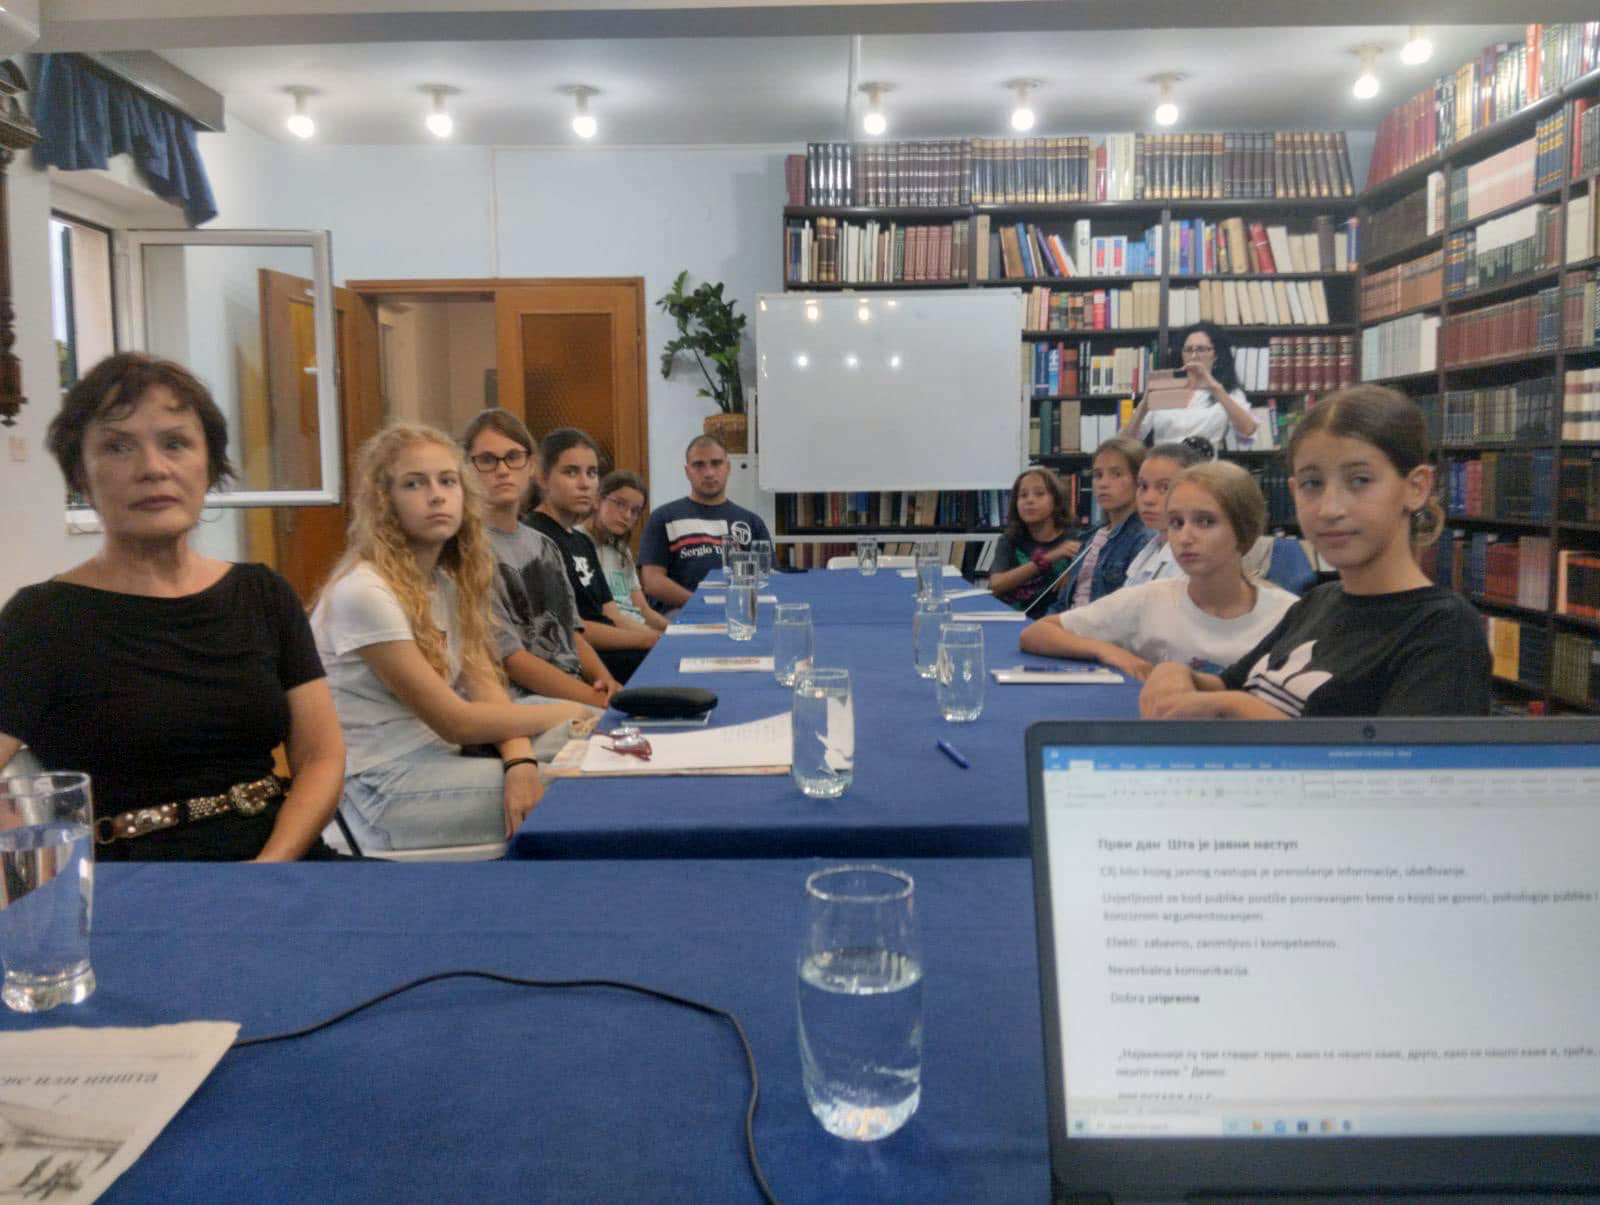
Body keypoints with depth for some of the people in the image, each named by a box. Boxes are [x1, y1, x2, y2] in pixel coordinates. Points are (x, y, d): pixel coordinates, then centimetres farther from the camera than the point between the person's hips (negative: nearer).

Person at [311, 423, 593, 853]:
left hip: (434, 761, 8)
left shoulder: (449, 582, 8)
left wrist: (521, 762, -21)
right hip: (381, 792, -7)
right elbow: (456, 721, -18)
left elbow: (485, 687, -2)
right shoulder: (364, 592, -19)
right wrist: (566, 713, -9)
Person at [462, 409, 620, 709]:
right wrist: (602, 702, -16)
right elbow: (511, 659, -13)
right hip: (522, 704, -7)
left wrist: (608, 684, -1)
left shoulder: (544, 545, 14)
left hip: (579, 691, 8)